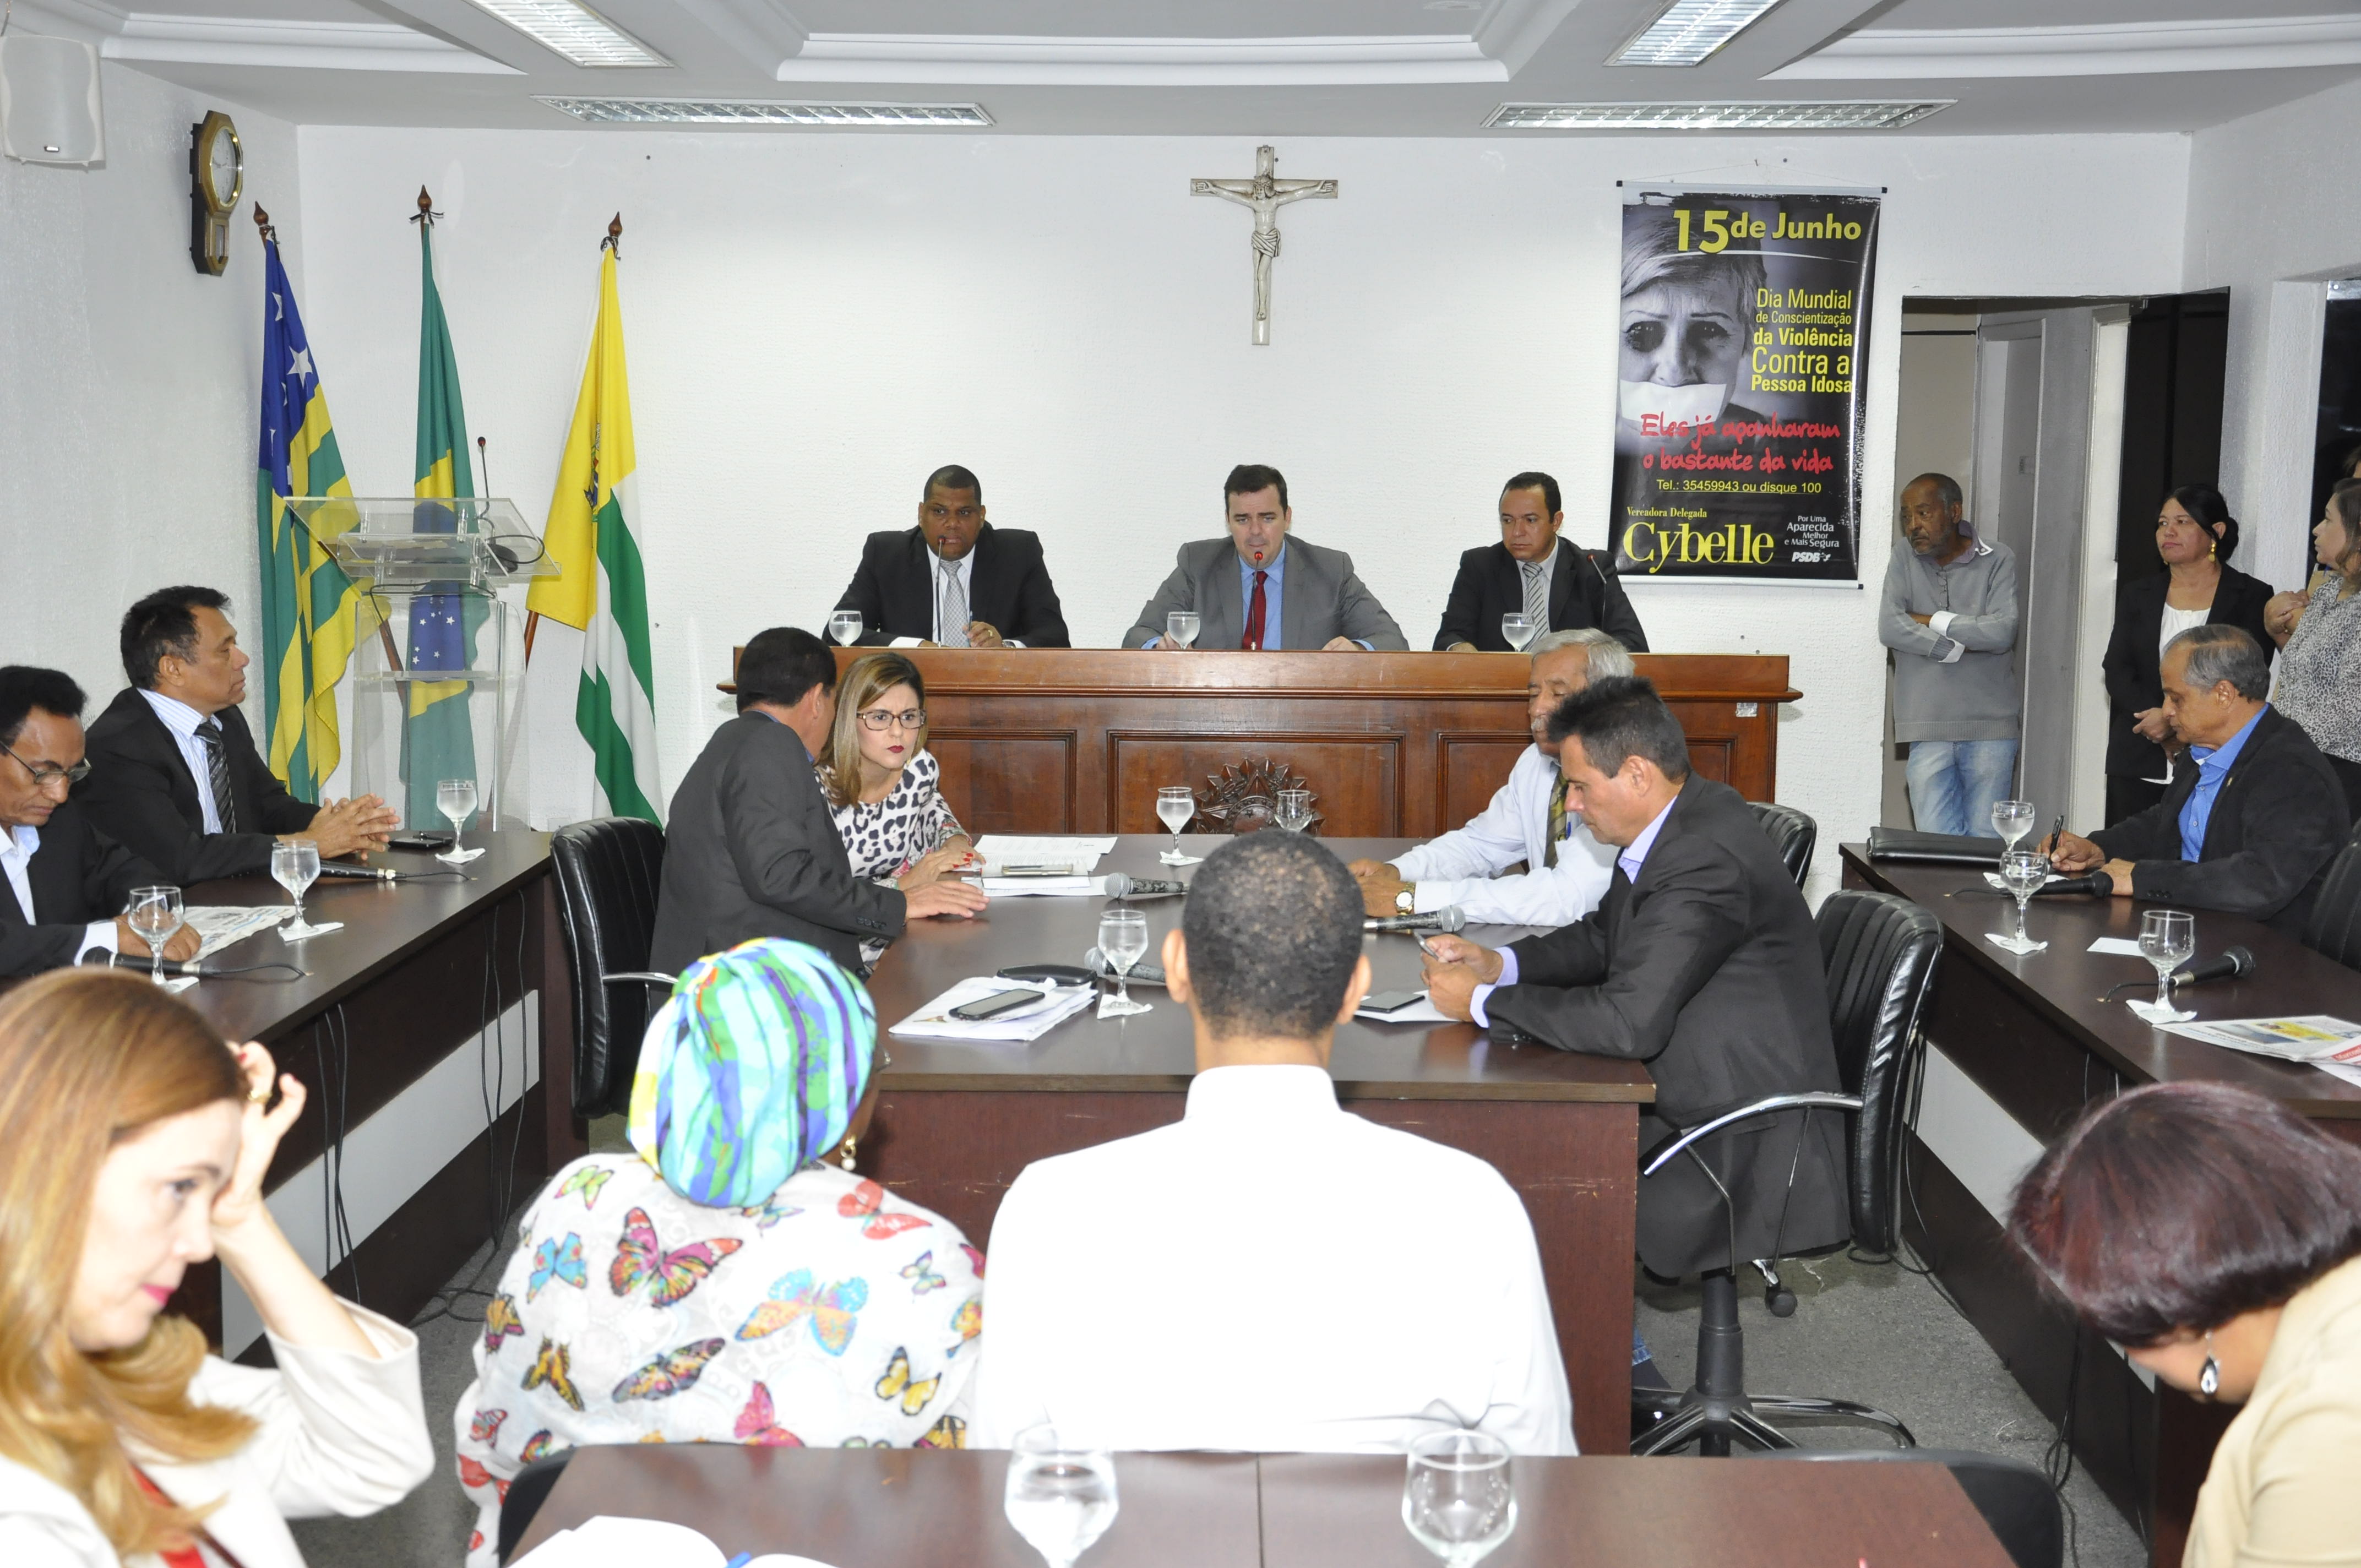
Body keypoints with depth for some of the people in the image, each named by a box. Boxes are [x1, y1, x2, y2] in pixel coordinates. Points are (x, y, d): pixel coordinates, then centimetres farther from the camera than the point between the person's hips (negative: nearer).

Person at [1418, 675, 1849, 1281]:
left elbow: (1630, 1023, -31)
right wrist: (1499, 963, 1)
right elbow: (1605, 935, 18)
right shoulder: (1678, 819, 4)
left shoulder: (1705, 862, -27)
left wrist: (1483, 1002, -20)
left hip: (1748, 1146, -9)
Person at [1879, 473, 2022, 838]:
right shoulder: (1903, 563, 7)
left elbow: (2003, 632, -13)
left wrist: (1932, 621, -6)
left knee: (1987, 843, 3)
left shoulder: (1998, 560, 2)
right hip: (1928, 728, 1)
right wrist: (1961, 646, -10)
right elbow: (1889, 629, -8)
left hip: (1990, 727, -1)